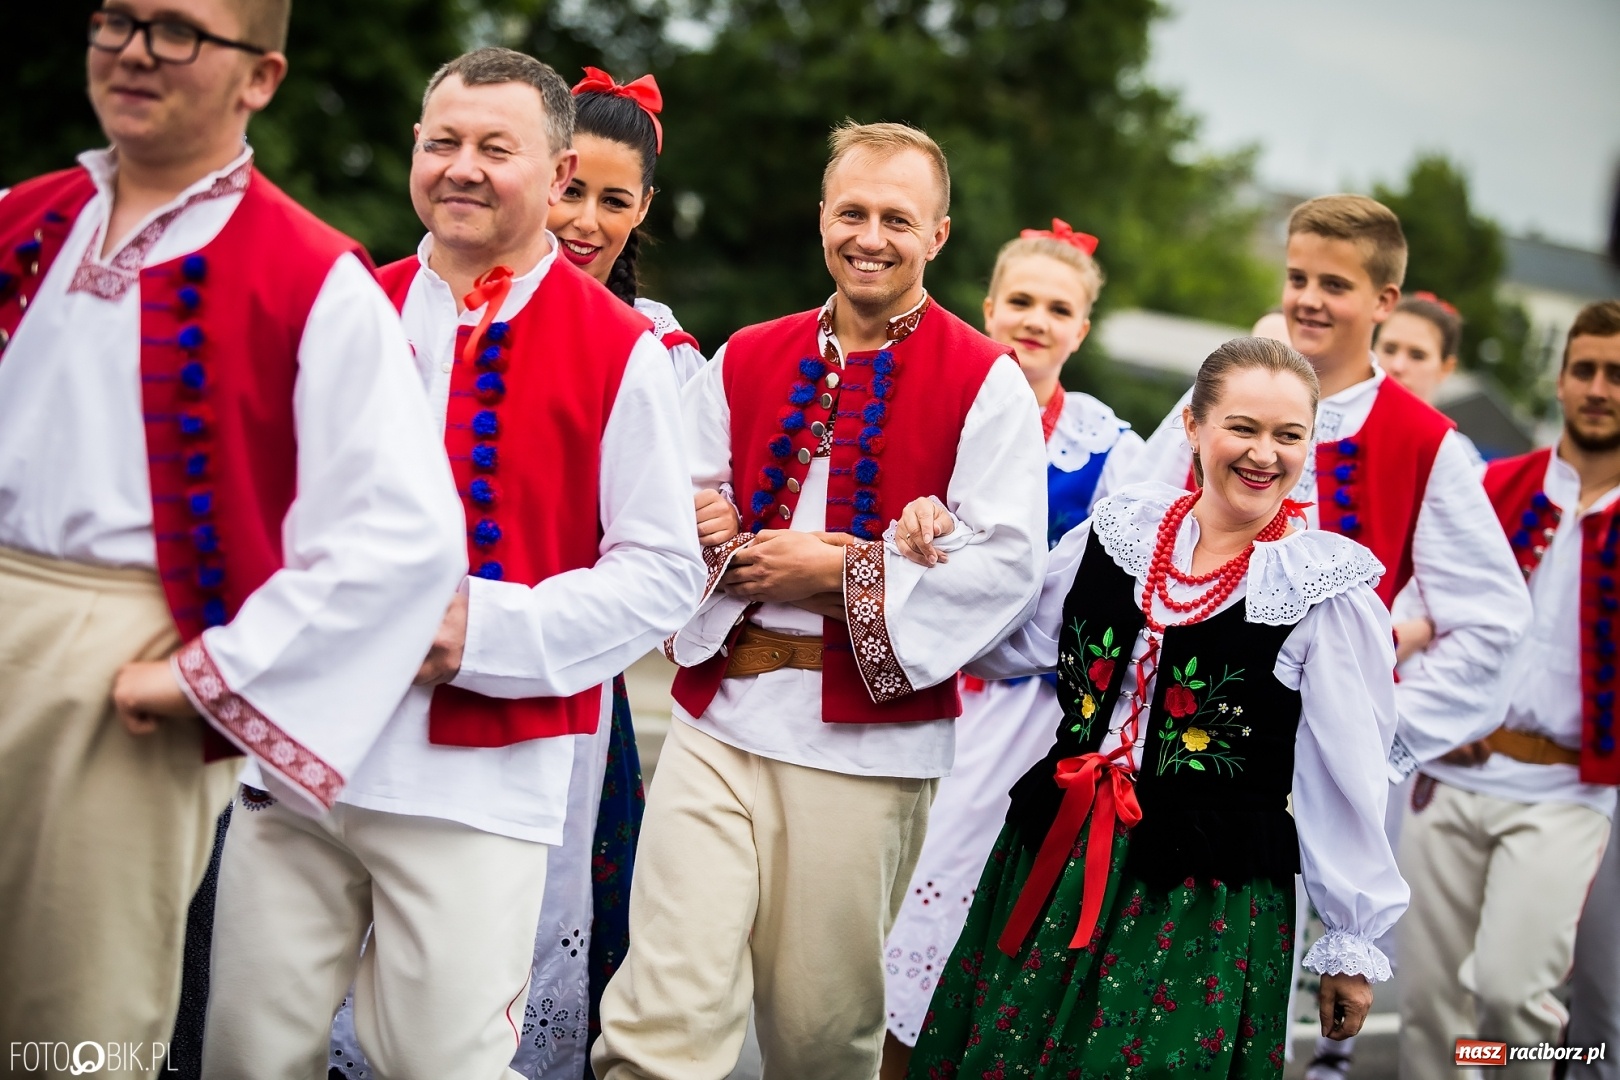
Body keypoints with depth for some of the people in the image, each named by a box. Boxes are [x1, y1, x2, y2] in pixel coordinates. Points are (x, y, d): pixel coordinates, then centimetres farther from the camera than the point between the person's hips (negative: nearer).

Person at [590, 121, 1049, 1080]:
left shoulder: (986, 384, 0)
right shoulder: (744, 363, 13)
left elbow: (1007, 562, -7)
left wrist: (843, 571, -12)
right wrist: (729, 552, -9)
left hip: (869, 739, -2)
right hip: (719, 720, 3)